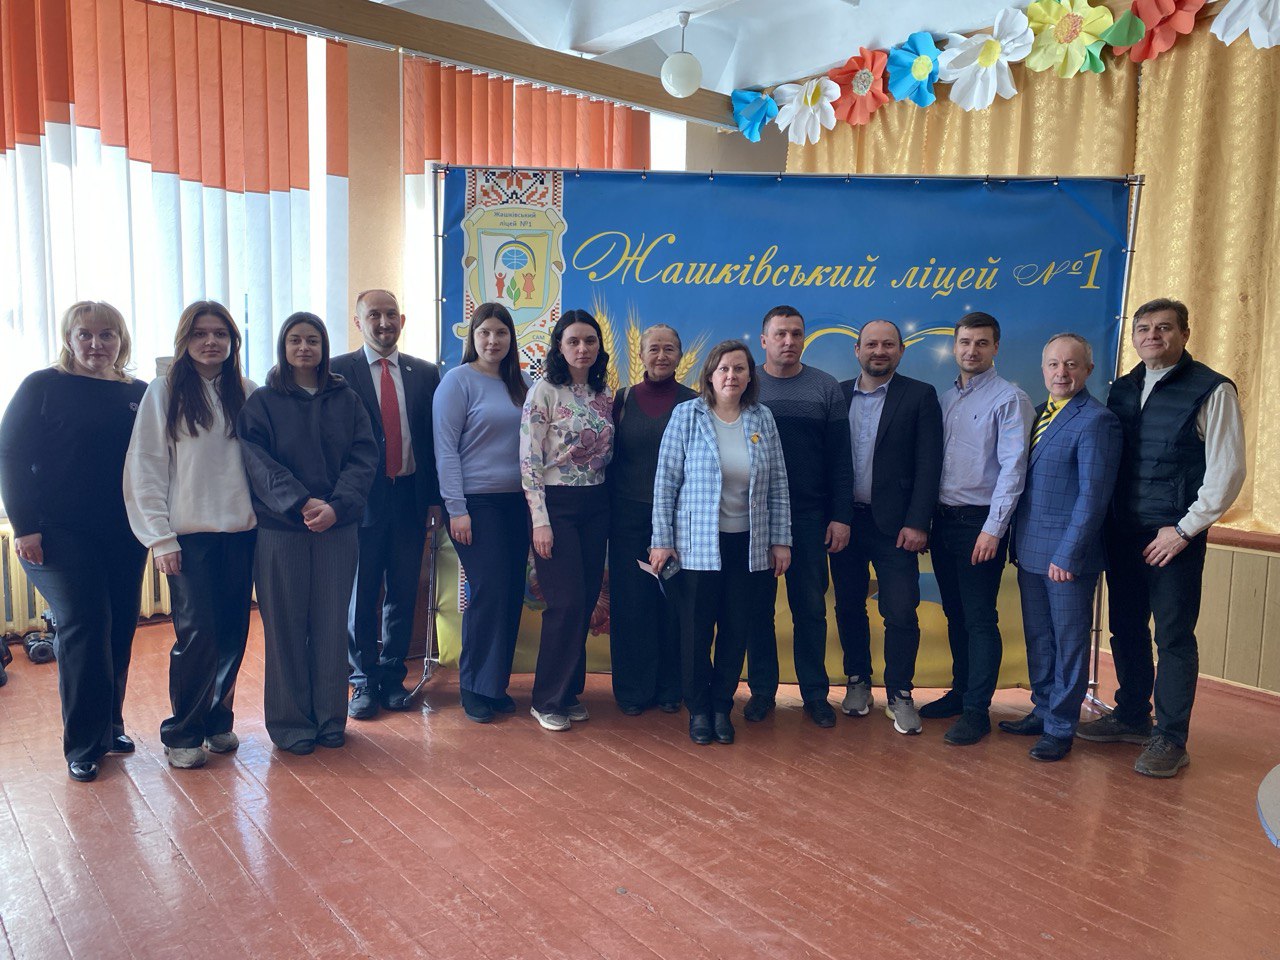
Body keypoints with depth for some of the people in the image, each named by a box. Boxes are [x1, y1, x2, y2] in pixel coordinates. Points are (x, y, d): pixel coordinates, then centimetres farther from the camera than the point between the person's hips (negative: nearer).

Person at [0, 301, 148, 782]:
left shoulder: (139, 394, 8)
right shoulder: (44, 387, -1)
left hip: (125, 535, 4)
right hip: (62, 534, -4)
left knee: (119, 630, 7)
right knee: (84, 626, -8)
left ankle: (109, 725, 24)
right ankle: (84, 745, 4)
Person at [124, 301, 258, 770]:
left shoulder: (247, 393, 7)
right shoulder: (164, 393, 0)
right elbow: (145, 470, -3)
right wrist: (160, 538, -6)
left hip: (241, 532, 3)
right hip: (190, 535, -3)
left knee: (233, 634, 6)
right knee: (198, 634, -6)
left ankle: (217, 719, 24)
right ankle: (182, 733, 12)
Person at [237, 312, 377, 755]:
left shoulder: (346, 399, 9)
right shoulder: (262, 401, 4)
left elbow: (364, 456, 0)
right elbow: (258, 462, -6)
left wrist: (336, 506, -16)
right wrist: (301, 503, -20)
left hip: (337, 528, 2)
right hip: (280, 529, -1)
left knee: (331, 625, 6)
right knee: (285, 627, 4)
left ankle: (330, 718, 18)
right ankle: (290, 722, 16)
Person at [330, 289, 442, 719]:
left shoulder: (425, 373, 7)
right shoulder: (339, 371, -1)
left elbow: (433, 439, 7)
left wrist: (434, 499, 4)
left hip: (410, 497, 3)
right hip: (362, 499, -2)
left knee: (403, 594, 10)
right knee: (360, 595, 7)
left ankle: (393, 677, 25)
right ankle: (364, 681, 21)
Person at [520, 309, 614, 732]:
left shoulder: (604, 394, 9)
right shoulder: (544, 392, -8)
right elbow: (529, 460, -12)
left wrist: (608, 506, 10)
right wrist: (540, 520, -16)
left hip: (596, 506, 6)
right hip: (557, 505, -6)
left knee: (586, 601, 8)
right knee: (566, 602, -7)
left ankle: (570, 690, 23)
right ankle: (548, 699, 8)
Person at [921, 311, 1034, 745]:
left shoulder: (1009, 399, -7)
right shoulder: (946, 399, 13)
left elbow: (1012, 468, -14)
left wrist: (993, 528, -19)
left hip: (980, 522, -6)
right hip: (943, 520, 7)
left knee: (980, 619, -2)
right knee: (955, 614, 15)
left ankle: (976, 711, 6)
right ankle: (960, 692, 27)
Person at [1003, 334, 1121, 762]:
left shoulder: (1096, 421, -12)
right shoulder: (1036, 413, 11)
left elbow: (1093, 495, -17)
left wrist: (1066, 555, -19)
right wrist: (1016, 541, 8)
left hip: (1067, 556, -7)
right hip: (1030, 550, 7)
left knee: (1069, 642, 6)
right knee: (1038, 638, 17)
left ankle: (1060, 728, 17)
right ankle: (1043, 711, 31)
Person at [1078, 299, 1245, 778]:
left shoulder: (1212, 390, -6)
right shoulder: (1122, 390, 11)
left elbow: (1227, 470, -9)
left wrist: (1184, 529, -12)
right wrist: (1106, 519, 6)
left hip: (1174, 537, -6)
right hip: (1122, 533, 6)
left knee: (1174, 637, 1)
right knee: (1125, 630, 14)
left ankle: (1169, 739, 11)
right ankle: (1132, 717, 30)